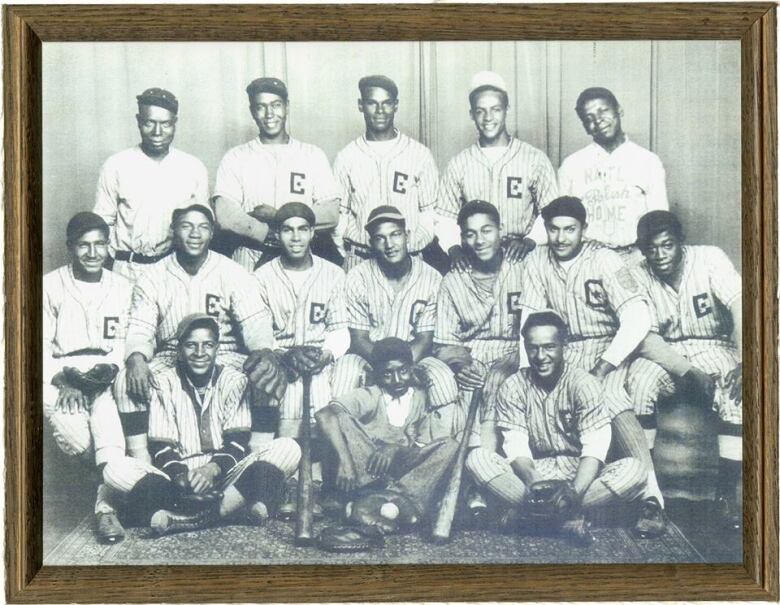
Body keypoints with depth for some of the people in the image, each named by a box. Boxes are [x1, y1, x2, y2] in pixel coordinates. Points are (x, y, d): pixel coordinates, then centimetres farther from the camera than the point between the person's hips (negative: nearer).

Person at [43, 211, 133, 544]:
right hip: (59, 376, -1)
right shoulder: (50, 286, 4)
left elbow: (122, 344, 4)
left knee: (106, 408, -34)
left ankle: (106, 504, -40)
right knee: (76, 435, -32)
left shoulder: (122, 288, 9)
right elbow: (42, 344, 0)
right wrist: (63, 382, -16)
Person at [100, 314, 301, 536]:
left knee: (288, 449, -23)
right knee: (116, 470, -27)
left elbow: (238, 441, -2)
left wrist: (213, 469, -23)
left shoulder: (233, 380, 5)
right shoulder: (165, 383, 4)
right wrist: (181, 476, -23)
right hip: (177, 478, 0)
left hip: (224, 474, 0)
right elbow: (161, 448, -2)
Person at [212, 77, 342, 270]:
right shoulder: (235, 158, 8)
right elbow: (225, 216, -6)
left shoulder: (313, 155, 10)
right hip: (250, 265, -1)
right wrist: (276, 238, -11)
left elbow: (331, 215, 0)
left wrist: (276, 216, -6)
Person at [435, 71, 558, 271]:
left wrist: (529, 241, -11)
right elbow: (446, 217, 9)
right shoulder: (459, 164, 8)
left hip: (520, 259, -1)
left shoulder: (535, 159, 3)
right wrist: (453, 246, -8)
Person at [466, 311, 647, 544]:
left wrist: (574, 492, -36)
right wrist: (534, 485, -33)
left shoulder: (584, 383, -10)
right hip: (533, 472, 1)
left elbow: (594, 448, -19)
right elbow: (517, 448, -11)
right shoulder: (512, 388, -4)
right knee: (477, 458, -25)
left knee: (635, 469, -29)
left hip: (579, 472, -1)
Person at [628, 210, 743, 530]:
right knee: (639, 381, -30)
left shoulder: (709, 258, -12)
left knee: (736, 390, -31)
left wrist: (743, 363, -37)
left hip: (714, 348, 0)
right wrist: (690, 374, -26)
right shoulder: (638, 276, -9)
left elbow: (739, 307, -22)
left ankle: (727, 490, -19)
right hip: (666, 355, 1)